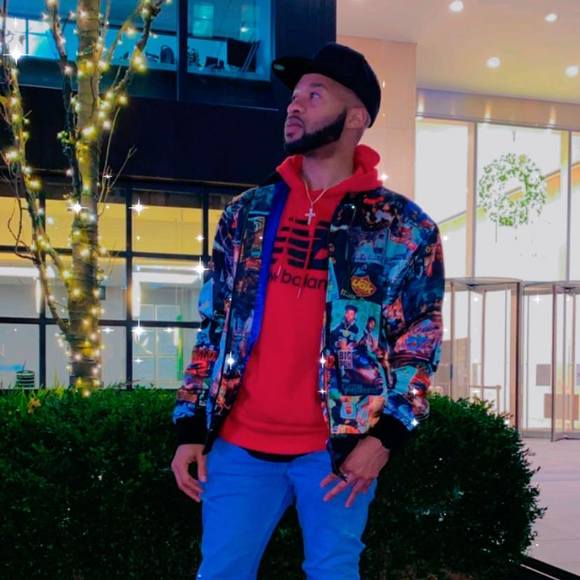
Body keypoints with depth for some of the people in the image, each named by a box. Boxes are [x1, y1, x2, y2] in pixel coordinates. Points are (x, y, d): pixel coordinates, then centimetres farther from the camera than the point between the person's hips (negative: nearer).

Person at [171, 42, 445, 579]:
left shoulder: (403, 228, -1)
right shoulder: (246, 212, 8)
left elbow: (421, 342, 0)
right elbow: (213, 324, 10)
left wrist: (386, 434, -10)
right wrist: (190, 426, 5)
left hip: (339, 449, -2)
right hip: (239, 444, 3)